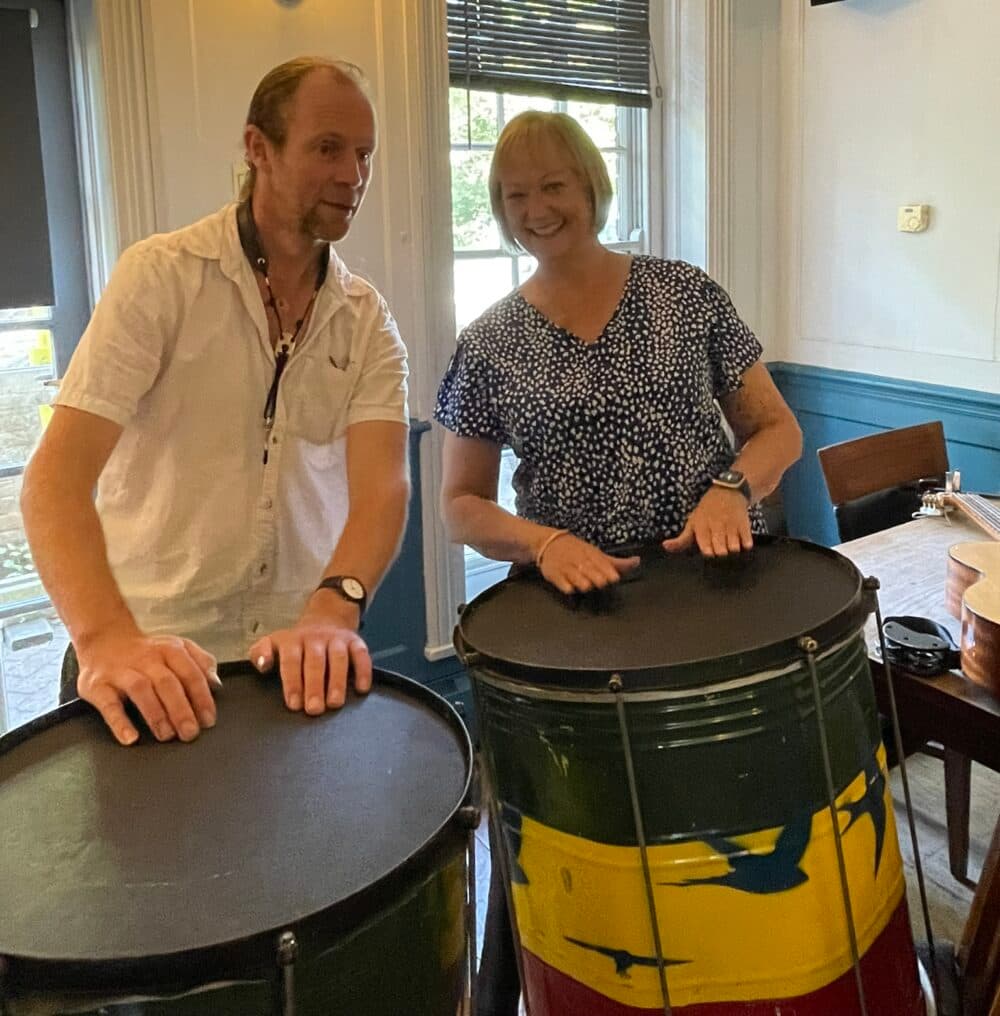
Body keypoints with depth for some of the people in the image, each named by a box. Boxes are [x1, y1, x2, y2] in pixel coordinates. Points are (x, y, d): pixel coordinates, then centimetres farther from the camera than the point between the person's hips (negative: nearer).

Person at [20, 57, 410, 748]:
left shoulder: (367, 321, 1)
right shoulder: (162, 276, -8)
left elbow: (382, 481, -12)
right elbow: (56, 475, -16)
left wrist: (333, 609, -32)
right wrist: (105, 637, -32)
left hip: (300, 653, 3)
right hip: (149, 647, -2)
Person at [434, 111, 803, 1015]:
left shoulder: (688, 295, 2)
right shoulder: (489, 345, 1)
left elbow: (778, 428, 6)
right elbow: (463, 503, 2)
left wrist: (733, 487, -15)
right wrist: (544, 541, -17)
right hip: (574, 613, 0)